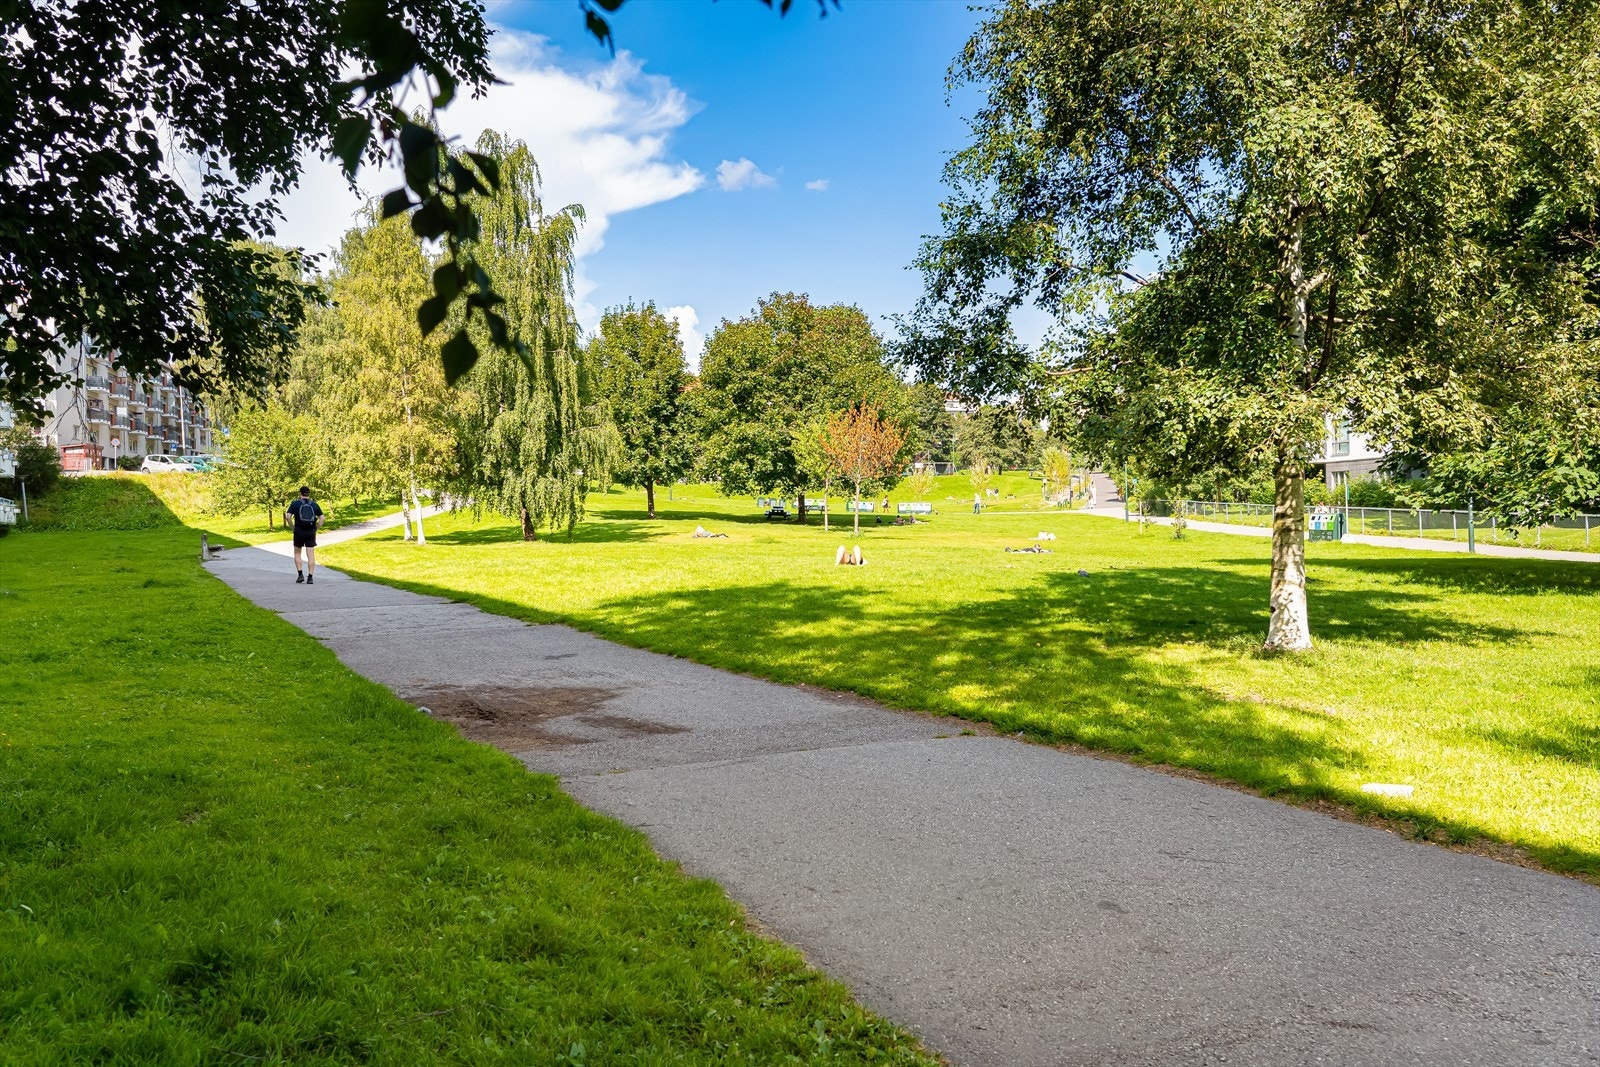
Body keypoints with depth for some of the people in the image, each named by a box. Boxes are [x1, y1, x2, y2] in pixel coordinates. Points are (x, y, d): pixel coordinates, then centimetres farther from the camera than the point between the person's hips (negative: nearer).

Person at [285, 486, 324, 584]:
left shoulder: (295, 503, 0)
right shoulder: (315, 504, 6)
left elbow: (288, 516, -9)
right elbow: (321, 518, 1)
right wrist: (316, 529, 6)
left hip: (299, 532, -1)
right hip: (311, 533, 1)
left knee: (297, 553, 16)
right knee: (311, 555, 1)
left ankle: (300, 574, 7)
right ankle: (310, 577, -5)